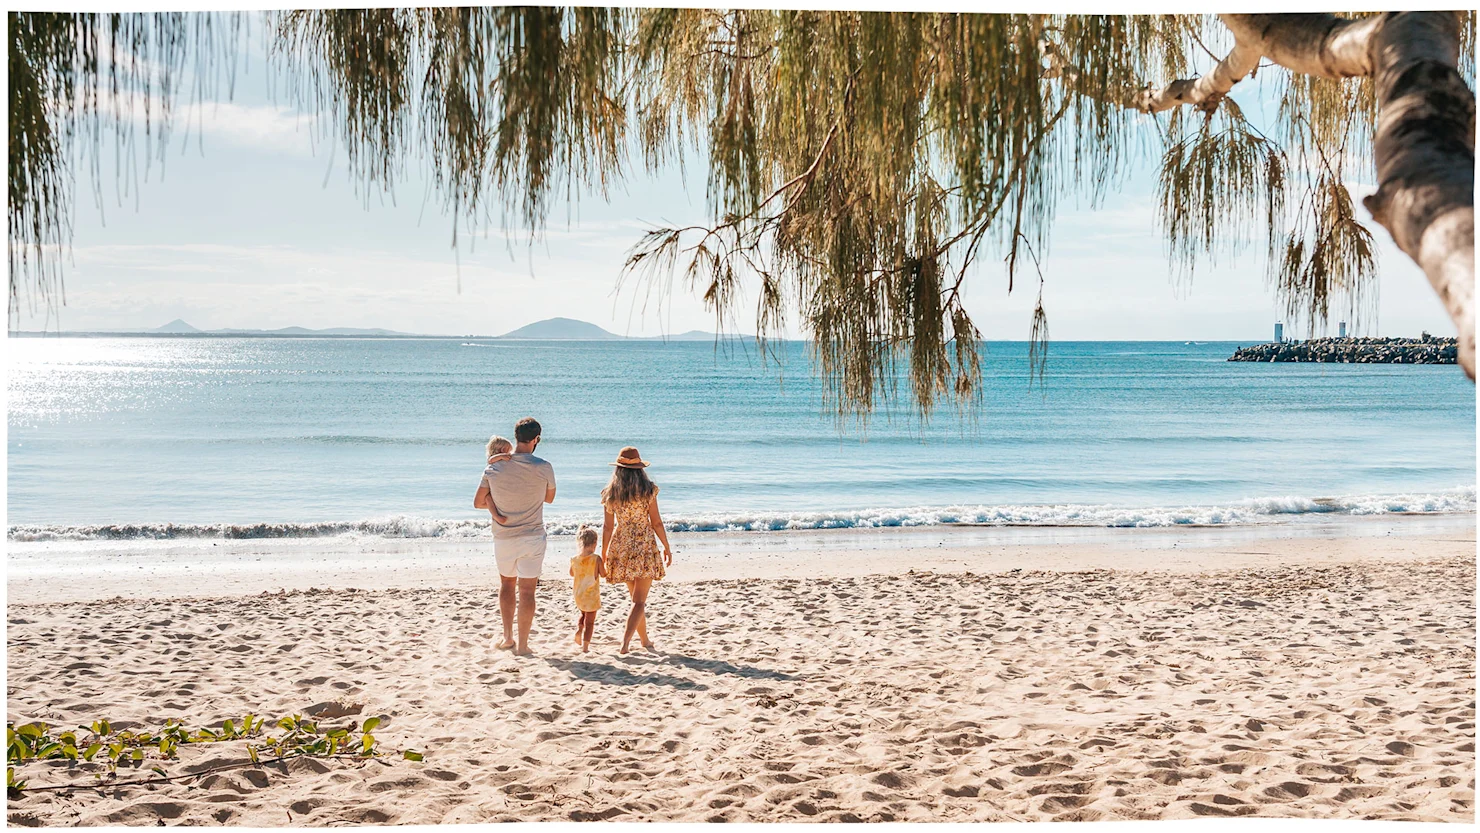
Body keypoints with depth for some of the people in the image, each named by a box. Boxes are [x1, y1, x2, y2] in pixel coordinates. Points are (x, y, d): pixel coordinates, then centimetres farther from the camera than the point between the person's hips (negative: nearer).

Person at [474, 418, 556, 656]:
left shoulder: (494, 468, -6)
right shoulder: (543, 468, -11)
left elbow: (478, 502, 0)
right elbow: (549, 498, 7)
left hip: (503, 537, 2)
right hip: (532, 536, -2)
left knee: (506, 583, 22)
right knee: (527, 590, 3)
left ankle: (507, 637, 25)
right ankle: (522, 644, 5)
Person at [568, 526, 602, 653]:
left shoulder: (574, 560, -6)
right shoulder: (596, 559, -17)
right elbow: (603, 574, -9)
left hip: (578, 594, 4)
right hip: (592, 595, -4)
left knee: (583, 614, 29)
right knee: (589, 621, 5)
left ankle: (578, 630, 6)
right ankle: (585, 646, 1)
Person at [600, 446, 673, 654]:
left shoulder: (610, 493, 1)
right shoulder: (648, 490, -6)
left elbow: (608, 526, 4)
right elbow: (656, 522, -4)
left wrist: (604, 554, 11)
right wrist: (667, 548, 7)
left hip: (621, 546, 4)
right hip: (645, 546, -4)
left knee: (636, 597, 18)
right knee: (639, 600, -2)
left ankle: (645, 640, 26)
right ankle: (627, 638, -20)